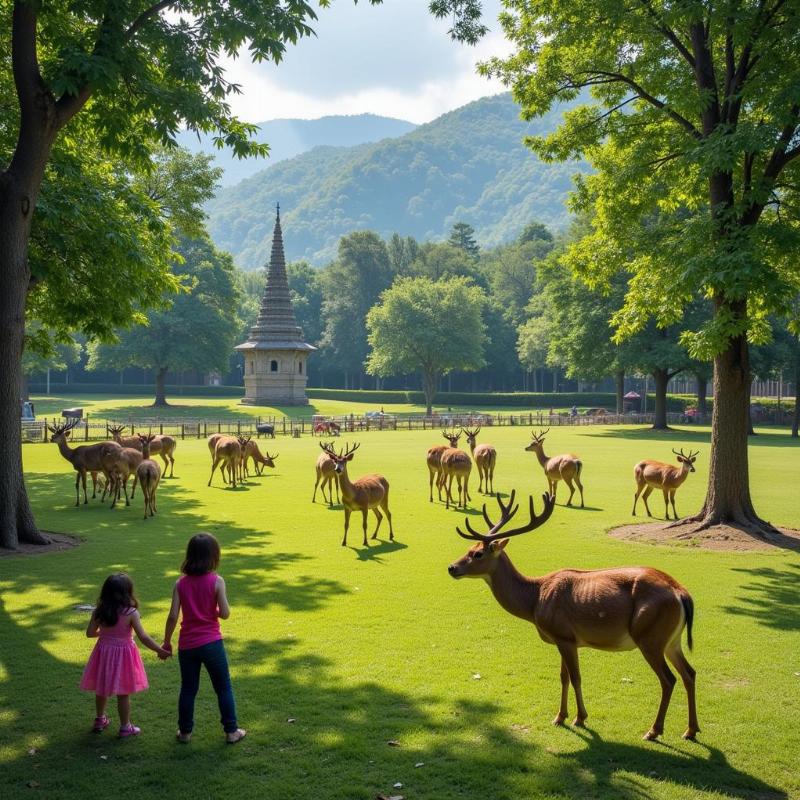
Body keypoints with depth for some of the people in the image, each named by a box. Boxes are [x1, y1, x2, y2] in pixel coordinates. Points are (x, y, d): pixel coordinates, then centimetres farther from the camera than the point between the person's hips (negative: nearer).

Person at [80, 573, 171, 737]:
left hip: (103, 652, 4)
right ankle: (125, 727, 20)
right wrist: (160, 651, -10)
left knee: (101, 690, 22)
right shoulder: (131, 613, -19)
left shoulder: (99, 611, -8)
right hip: (123, 654, -4)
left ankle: (100, 720, 39)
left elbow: (90, 633, -1)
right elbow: (143, 638, -19)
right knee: (123, 693, 9)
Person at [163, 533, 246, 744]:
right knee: (224, 688, 11)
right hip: (211, 643, -2)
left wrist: (166, 642, 4)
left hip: (187, 645, 3)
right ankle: (231, 731, 17)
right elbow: (225, 614, -12)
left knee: (188, 689, 16)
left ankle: (185, 731, 24)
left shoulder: (181, 583, -4)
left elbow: (173, 616, -6)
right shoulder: (216, 581, -11)